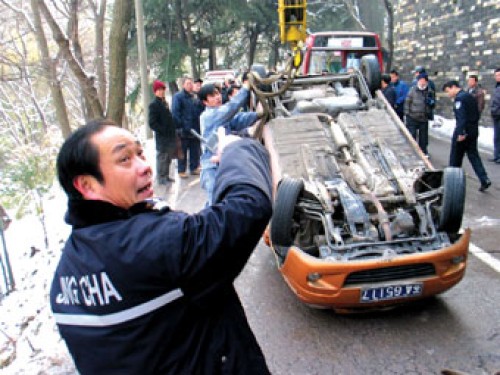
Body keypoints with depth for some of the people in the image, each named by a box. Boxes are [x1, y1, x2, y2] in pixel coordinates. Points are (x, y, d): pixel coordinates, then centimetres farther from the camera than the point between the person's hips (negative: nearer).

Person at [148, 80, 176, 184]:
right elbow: (152, 123, -17)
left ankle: (166, 176, 26)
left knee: (168, 157, 15)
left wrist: (172, 130, 11)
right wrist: (163, 130, -17)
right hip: (161, 136, -9)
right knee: (162, 157, -2)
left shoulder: (164, 103, 15)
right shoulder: (154, 104, -11)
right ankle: (161, 178, 6)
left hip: (169, 135, 9)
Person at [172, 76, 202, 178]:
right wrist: (180, 126, -17)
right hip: (183, 130, -6)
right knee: (183, 151, 1)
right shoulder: (178, 96, -6)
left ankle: (194, 168, 23)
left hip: (195, 129, 6)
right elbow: (175, 112, -12)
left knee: (195, 150, 12)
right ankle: (181, 171, 9)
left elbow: (200, 110, 21)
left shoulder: (194, 97, 14)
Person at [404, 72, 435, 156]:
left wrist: (431, 102, -13)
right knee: (411, 135, 1)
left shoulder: (430, 92, 4)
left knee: (423, 136, 12)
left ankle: (423, 151, 26)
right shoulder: (413, 90, -3)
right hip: (413, 117, -2)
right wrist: (407, 114, -5)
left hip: (424, 118, 2)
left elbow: (433, 105, 11)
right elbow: (407, 102, -1)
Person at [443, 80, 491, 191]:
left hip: (463, 132, -9)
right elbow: (477, 114, 19)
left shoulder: (459, 98, -14)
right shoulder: (470, 96, 15)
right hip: (473, 131, 9)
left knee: (455, 157, 5)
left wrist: (461, 132, -25)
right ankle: (484, 179, -1)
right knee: (473, 155, 9)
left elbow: (461, 117, -23)